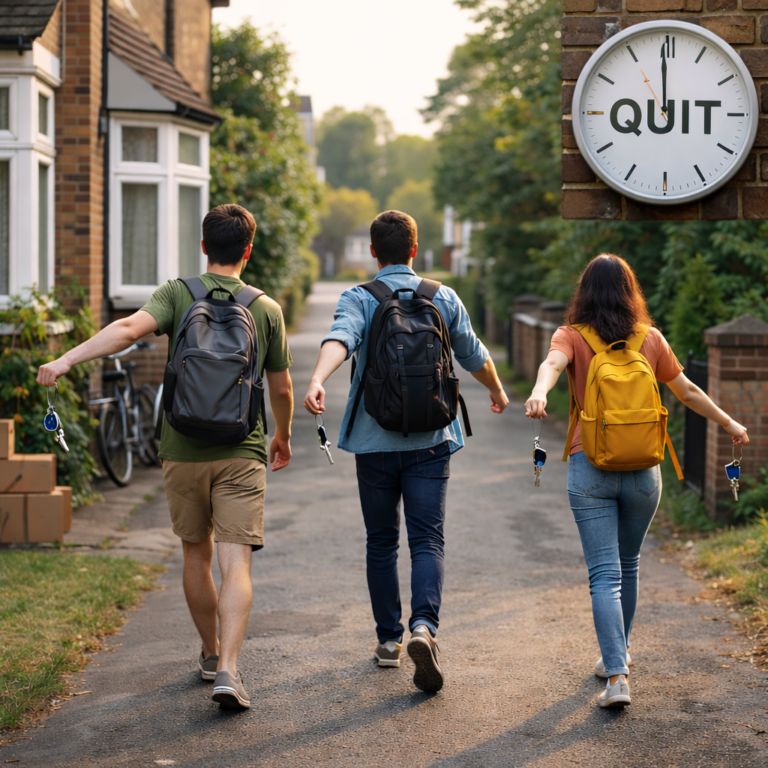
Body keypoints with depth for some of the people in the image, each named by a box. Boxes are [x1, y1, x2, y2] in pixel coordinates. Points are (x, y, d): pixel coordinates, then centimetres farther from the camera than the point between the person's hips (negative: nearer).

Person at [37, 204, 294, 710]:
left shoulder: (178, 294, 0)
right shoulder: (267, 309, 4)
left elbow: (130, 329, -20)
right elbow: (282, 389, 12)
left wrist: (66, 360, -24)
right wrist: (283, 436, 30)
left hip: (183, 450, 1)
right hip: (241, 452, -1)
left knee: (197, 554, 19)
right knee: (235, 564, -6)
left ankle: (212, 654, 32)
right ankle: (228, 670, -21)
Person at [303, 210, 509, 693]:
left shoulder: (358, 300, -2)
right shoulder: (444, 299, 4)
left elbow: (340, 340, -24)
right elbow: (475, 356, 15)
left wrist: (317, 380, -41)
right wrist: (498, 392, 34)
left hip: (375, 441, 0)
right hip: (430, 439, 0)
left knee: (381, 542, 13)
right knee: (427, 540, -2)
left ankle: (389, 639, 19)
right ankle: (424, 626, -25)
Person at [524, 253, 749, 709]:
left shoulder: (572, 337, -2)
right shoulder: (650, 339, 4)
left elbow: (552, 364, -24)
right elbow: (687, 391, 11)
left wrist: (538, 393, -42)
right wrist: (729, 423, 24)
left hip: (590, 469, -2)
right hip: (643, 469, 2)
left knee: (604, 574, -3)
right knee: (628, 565, 21)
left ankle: (617, 675, -16)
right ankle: (619, 653, 36)